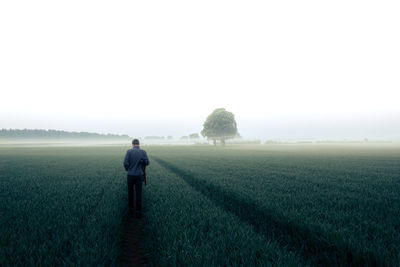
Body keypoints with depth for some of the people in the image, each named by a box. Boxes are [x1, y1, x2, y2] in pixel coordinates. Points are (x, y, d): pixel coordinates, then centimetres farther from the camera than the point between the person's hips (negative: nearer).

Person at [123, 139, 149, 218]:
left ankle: (131, 208, 28)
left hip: (130, 175, 0)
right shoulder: (143, 152, -3)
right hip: (139, 175, 0)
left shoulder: (129, 151, -8)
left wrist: (127, 169, 8)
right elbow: (147, 163, -5)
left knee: (130, 191, 19)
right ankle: (138, 211, -1)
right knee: (138, 193, 3)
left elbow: (125, 163, -14)